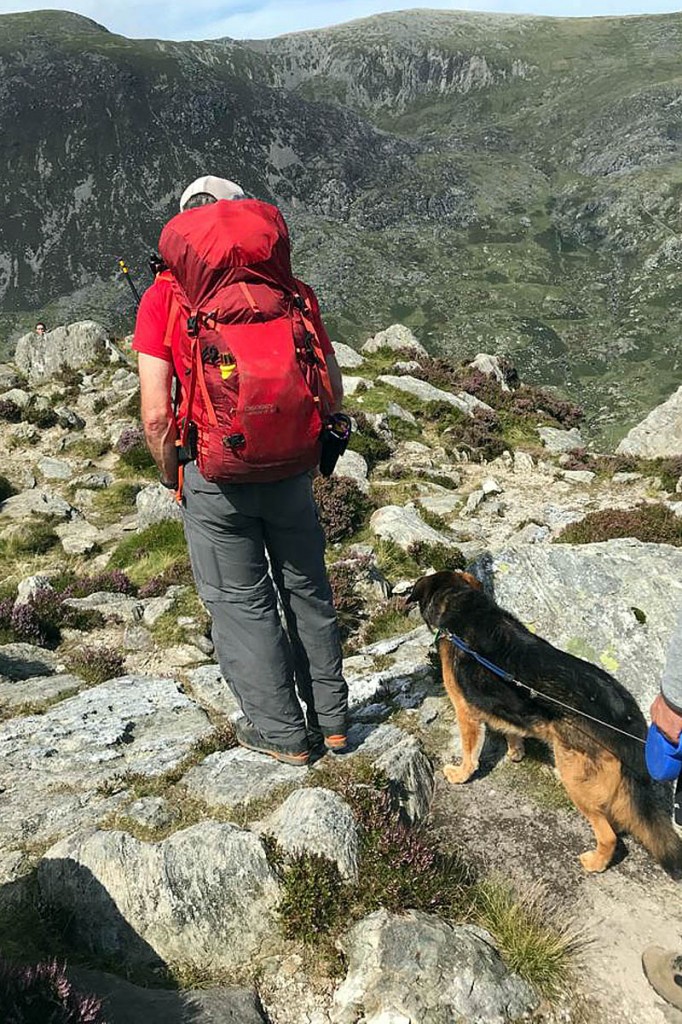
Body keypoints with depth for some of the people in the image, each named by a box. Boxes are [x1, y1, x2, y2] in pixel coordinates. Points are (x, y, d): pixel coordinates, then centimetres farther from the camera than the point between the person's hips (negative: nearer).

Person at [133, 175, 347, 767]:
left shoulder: (163, 297, -6)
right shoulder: (290, 288, 0)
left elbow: (156, 413, -12)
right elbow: (332, 390, 0)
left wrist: (171, 475, 4)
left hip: (214, 474, -3)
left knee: (240, 602, 12)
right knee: (307, 590, 18)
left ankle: (283, 733, 24)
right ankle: (331, 719, 32)